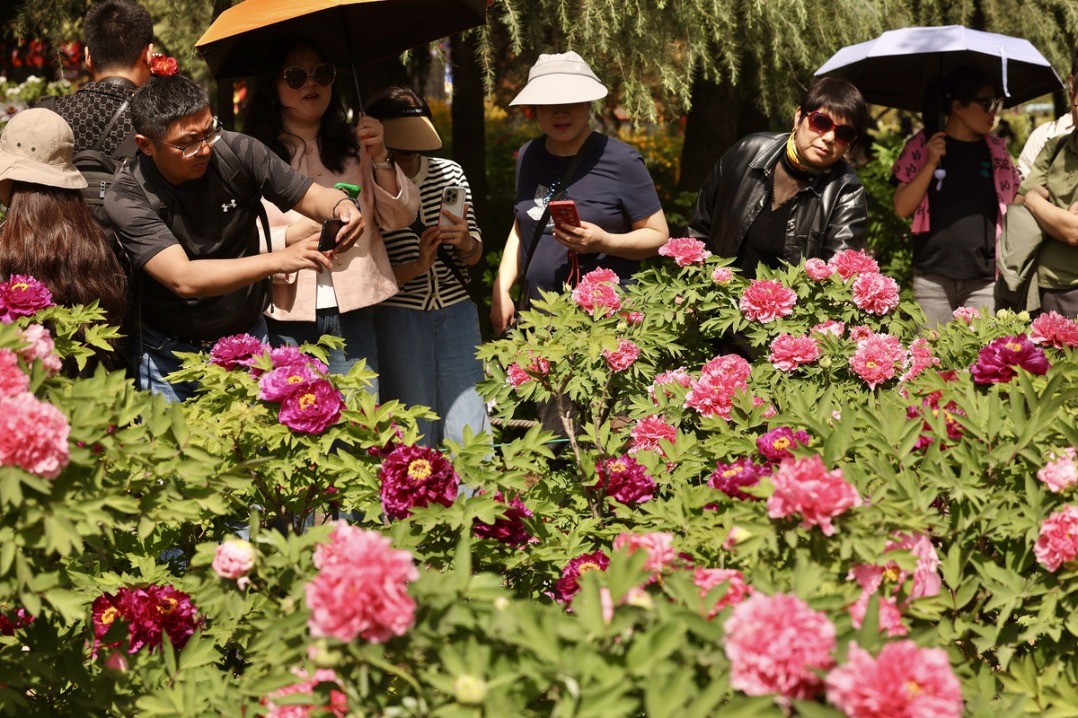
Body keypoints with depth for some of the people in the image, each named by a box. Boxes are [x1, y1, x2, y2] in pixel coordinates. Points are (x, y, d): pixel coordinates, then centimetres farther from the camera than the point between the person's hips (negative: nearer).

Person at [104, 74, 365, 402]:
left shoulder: (238, 152, -12)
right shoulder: (127, 199, -20)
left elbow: (313, 196, -2)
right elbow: (184, 280, -31)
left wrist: (340, 206, -28)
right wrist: (278, 260, -40)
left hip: (248, 338, 3)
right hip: (171, 357, -2)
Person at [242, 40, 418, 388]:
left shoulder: (354, 146, 15)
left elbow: (402, 217, 8)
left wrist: (380, 158, -5)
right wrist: (293, 235, -19)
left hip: (351, 311, 3)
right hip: (286, 317, -3)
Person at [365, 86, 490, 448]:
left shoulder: (449, 173, 7)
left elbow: (474, 256, 12)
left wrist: (466, 242, -11)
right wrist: (416, 267, -23)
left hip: (457, 314, 3)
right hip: (397, 319, -3)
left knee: (468, 431, 3)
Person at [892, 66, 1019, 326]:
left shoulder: (996, 150, 10)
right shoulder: (922, 146, 3)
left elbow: (1013, 205, 17)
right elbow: (902, 208, -2)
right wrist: (931, 164, -11)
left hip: (984, 279, 2)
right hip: (932, 277, -2)